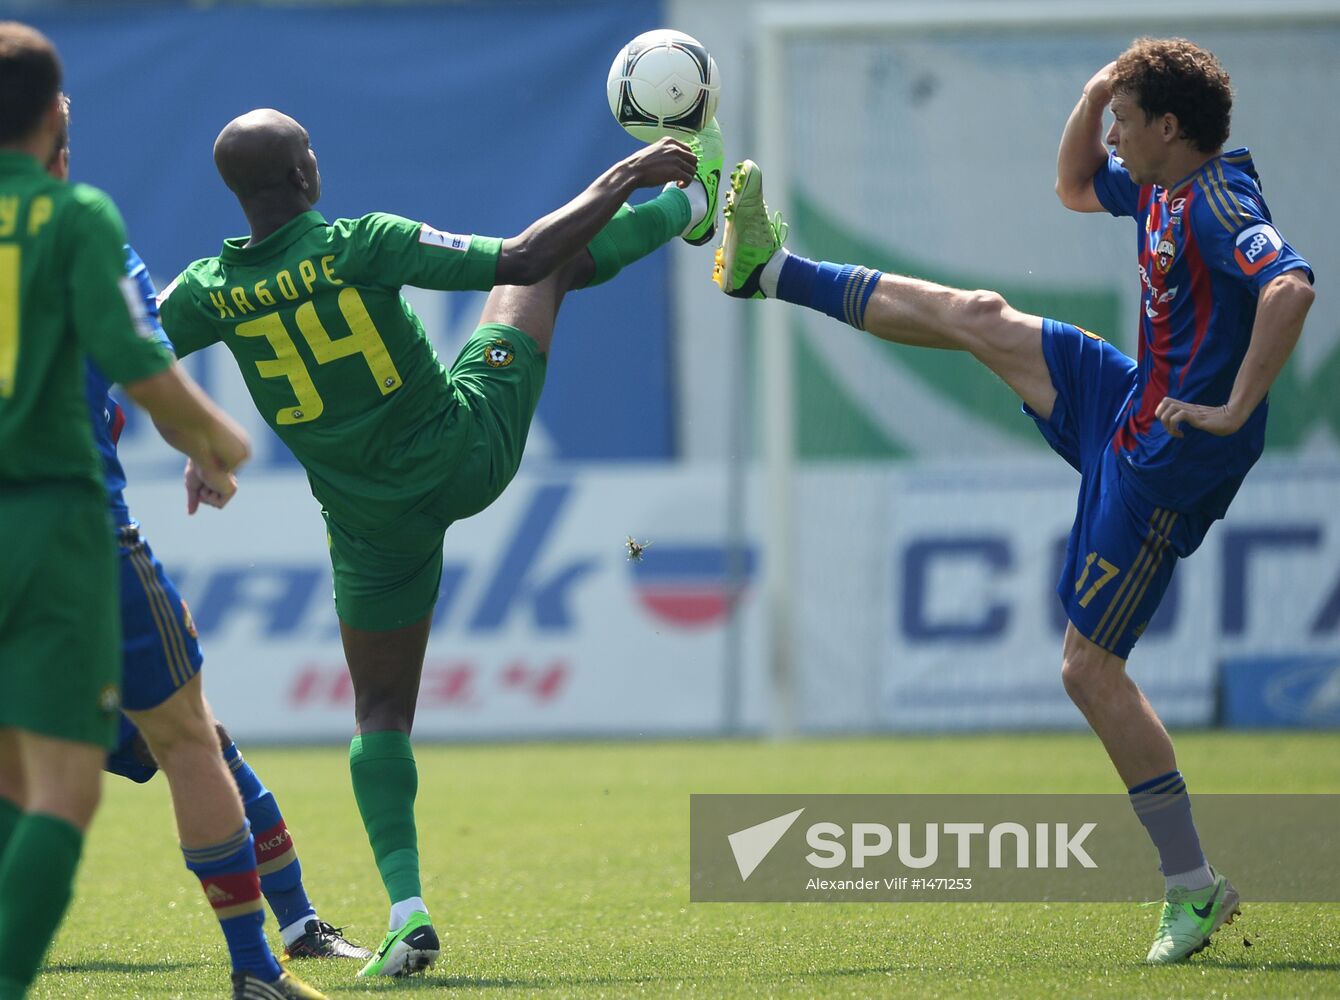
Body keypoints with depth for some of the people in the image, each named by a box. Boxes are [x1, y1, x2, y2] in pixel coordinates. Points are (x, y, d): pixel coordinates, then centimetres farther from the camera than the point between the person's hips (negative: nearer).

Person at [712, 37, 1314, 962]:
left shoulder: (1218, 202, -23)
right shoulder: (1162, 188, 7)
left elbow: (1292, 285, -41)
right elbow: (1076, 188, 27)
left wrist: (1236, 411, -36)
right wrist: (1092, 101, 8)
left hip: (1169, 455, -10)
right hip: (1131, 406, 10)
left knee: (1090, 667, -7)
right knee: (977, 319, 17)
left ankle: (1195, 889, -4)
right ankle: (767, 270, 32)